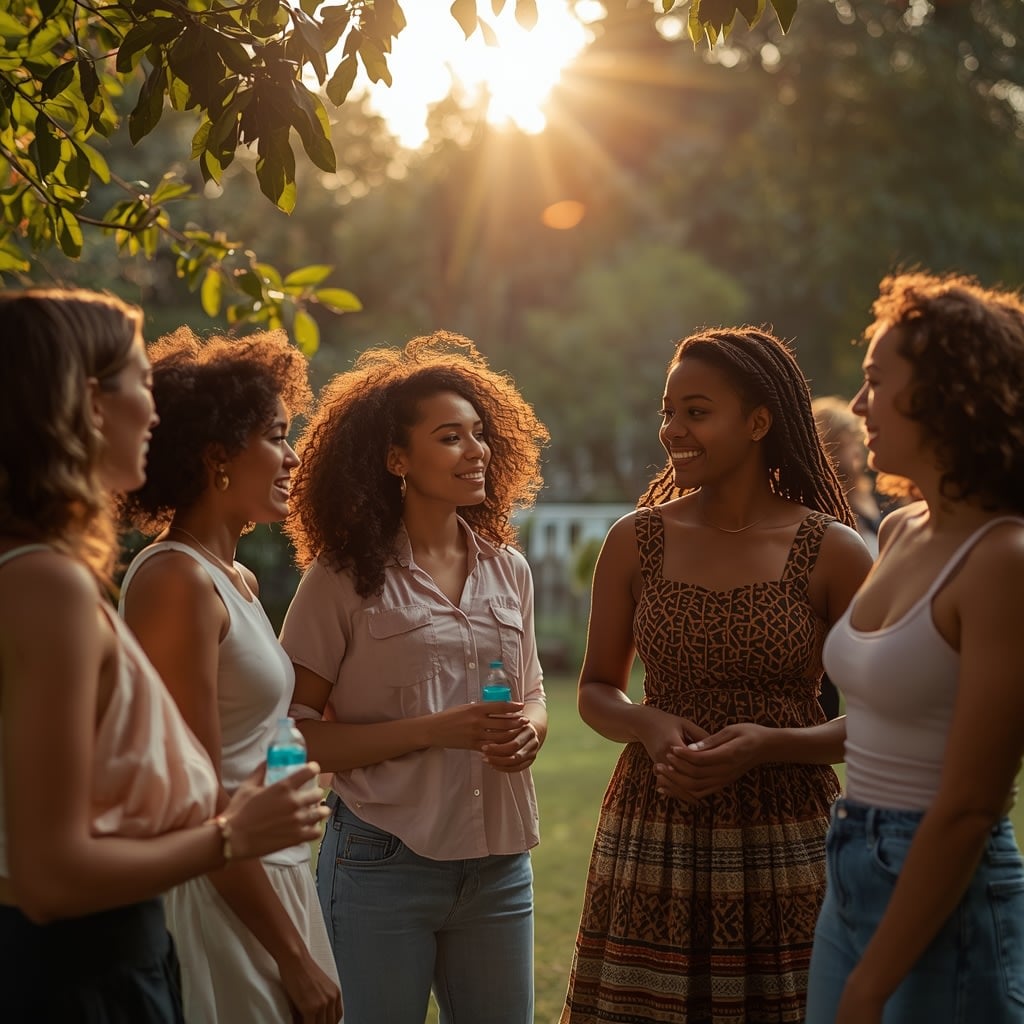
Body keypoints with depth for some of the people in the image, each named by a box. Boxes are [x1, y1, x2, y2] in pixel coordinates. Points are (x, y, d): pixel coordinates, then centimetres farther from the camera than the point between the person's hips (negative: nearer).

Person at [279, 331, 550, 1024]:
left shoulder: (507, 571, 8)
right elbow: (296, 736, -12)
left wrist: (529, 728, -5)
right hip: (383, 866, -5)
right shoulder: (346, 578, -8)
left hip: (497, 864, 5)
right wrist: (432, 731, -19)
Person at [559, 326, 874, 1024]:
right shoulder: (636, 541, 3)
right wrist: (648, 725, -9)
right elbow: (597, 690, 12)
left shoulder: (832, 552, -4)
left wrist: (772, 743, -16)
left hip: (784, 853, -2)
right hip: (653, 845, 2)